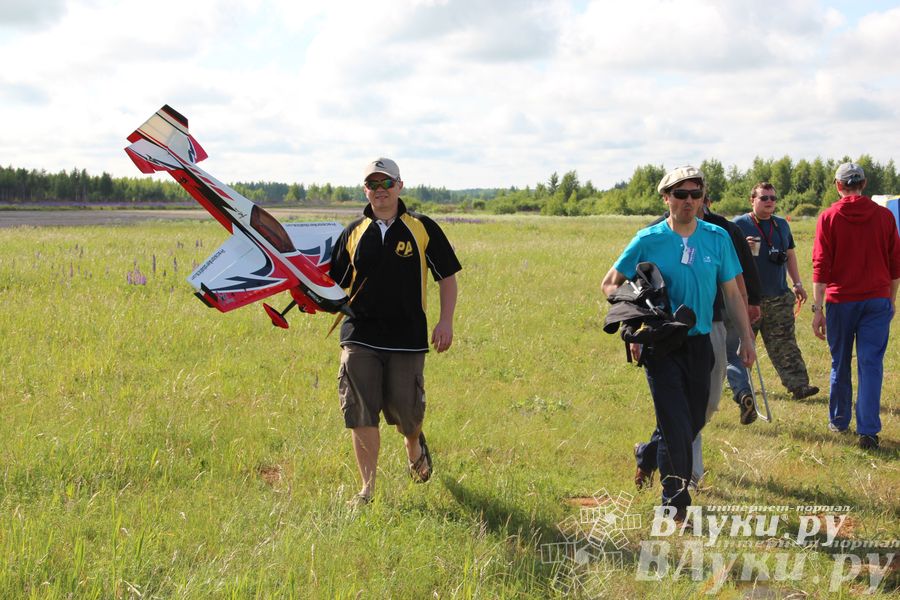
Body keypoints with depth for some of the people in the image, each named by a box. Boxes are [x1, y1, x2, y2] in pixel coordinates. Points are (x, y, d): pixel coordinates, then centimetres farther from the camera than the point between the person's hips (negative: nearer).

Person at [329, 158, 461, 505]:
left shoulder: (422, 229, 2)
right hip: (359, 336, 1)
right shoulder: (354, 232, 8)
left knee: (405, 411, 5)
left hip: (407, 337, -1)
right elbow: (334, 281, 14)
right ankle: (367, 489, 6)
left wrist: (446, 321, -4)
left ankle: (414, 445, 42)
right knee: (361, 415, -5)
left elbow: (447, 276, 6)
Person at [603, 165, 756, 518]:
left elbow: (731, 292, 10)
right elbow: (609, 284, 1)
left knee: (694, 421, 13)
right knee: (677, 425, -7)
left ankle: (650, 456, 40)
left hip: (700, 343, 4)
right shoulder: (648, 240, -6)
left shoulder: (717, 238, 2)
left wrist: (747, 336, 7)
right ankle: (676, 502, 4)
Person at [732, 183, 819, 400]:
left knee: (785, 344, 0)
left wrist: (797, 283, 17)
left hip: (779, 297, 4)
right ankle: (740, 386, 17)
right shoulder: (739, 225, -2)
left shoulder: (782, 225, 15)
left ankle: (798, 384, -3)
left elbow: (790, 254, 24)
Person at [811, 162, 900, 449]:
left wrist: (818, 308, -5)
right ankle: (868, 431, -6)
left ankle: (838, 421, 26)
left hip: (840, 301, 0)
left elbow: (820, 266, -7)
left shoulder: (828, 217, -4)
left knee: (840, 364, 14)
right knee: (871, 365, 0)